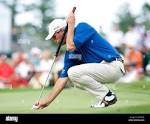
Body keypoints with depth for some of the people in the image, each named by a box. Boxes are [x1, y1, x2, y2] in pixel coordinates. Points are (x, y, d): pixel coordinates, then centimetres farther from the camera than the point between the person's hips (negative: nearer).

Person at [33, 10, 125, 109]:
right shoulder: (70, 54, 12)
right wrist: (47, 100, 7)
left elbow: (71, 46, -24)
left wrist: (71, 25, -7)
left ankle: (108, 96, -8)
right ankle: (104, 97, 7)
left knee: (73, 72, -17)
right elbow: (63, 77, 10)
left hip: (113, 66, -9)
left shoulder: (82, 27, -7)